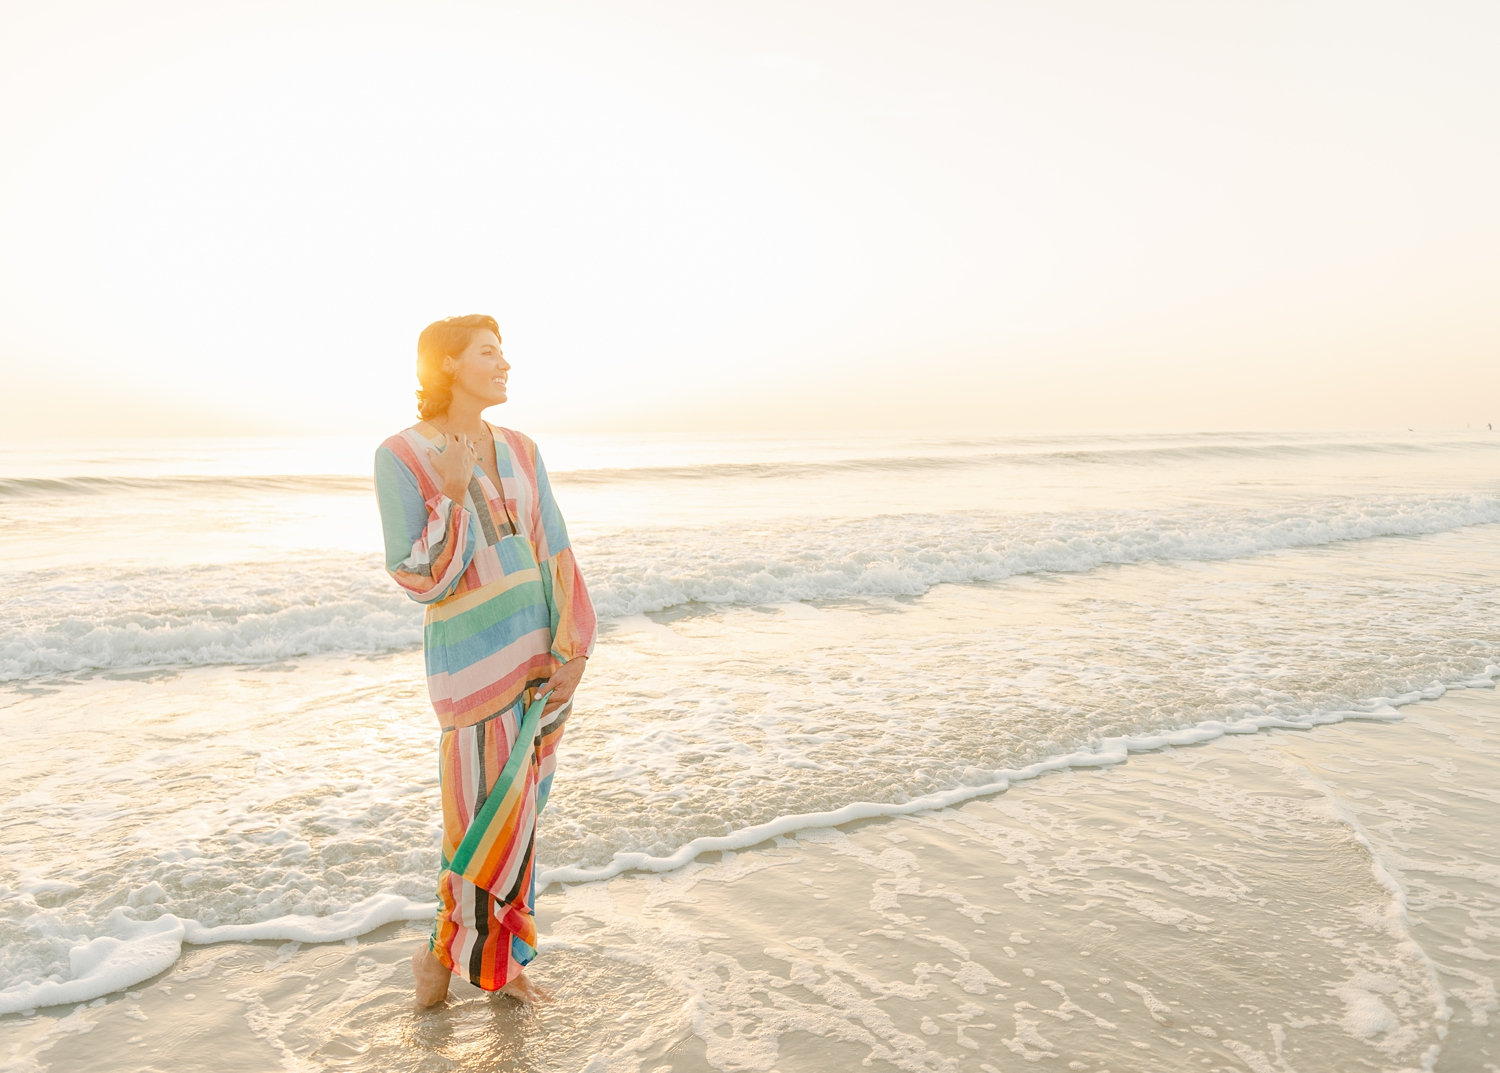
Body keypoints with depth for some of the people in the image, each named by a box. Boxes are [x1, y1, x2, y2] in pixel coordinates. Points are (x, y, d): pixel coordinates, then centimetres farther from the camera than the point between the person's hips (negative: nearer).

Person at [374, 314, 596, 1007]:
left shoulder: (519, 451, 6)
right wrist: (454, 495, -22)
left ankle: (501, 960, 31)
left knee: (517, 811, 14)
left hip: (544, 653, 5)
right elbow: (421, 582, -14)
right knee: (489, 821, 0)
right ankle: (445, 945, 29)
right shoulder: (400, 457, -10)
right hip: (473, 658, -5)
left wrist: (573, 651, -3)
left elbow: (556, 554, 4)